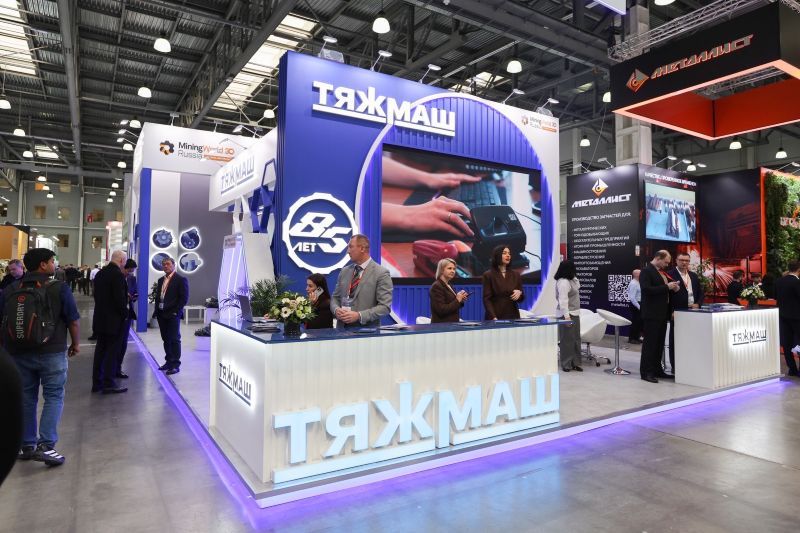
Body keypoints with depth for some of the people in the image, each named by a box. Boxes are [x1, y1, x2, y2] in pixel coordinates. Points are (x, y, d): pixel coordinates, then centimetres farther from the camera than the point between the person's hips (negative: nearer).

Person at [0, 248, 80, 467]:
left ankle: (27, 445, 23)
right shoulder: (59, 288, -10)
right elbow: (73, 320, -8)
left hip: (18, 353, 5)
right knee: (54, 397, 3)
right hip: (51, 352, -5)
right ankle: (45, 445, -5)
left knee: (26, 398, 15)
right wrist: (76, 344, 6)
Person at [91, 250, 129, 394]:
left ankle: (97, 382, 21)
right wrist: (125, 314, -8)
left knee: (100, 350, 14)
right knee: (112, 351, -1)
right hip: (114, 320, -8)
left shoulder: (100, 273, 10)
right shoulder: (118, 275, -18)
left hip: (100, 319, 9)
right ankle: (109, 384, 4)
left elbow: (97, 295, 14)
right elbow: (120, 298, -21)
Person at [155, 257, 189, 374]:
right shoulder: (161, 280, 16)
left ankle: (175, 365, 2)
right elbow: (158, 296, 19)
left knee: (174, 339, -3)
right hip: (161, 314, 7)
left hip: (173, 315, -7)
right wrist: (157, 310, 8)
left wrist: (175, 311, -14)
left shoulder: (181, 280, -6)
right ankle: (169, 361, 22)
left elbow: (184, 298, -10)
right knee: (166, 339, 12)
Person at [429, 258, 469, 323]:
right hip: (442, 326, -9)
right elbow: (441, 310, -21)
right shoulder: (436, 286, -14)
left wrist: (461, 300, 1)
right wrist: (457, 300, -17)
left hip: (451, 324, 9)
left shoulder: (449, 285, 12)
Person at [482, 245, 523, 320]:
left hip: (512, 316, 4)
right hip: (495, 317, -4)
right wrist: (494, 318, -19)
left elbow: (521, 299, 11)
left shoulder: (515, 275, 9)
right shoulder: (488, 275, -3)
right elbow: (486, 299, -8)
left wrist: (519, 293, -11)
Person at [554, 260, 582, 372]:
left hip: (574, 314, 10)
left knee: (576, 339, 12)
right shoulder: (563, 282, -18)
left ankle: (575, 363, 18)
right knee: (567, 340, -4)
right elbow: (563, 301, -24)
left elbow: (577, 286, 30)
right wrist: (566, 316, -27)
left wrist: (575, 278, 15)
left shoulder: (570, 280, 13)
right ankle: (566, 365, 3)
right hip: (567, 315, -10)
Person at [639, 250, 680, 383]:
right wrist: (666, 287, -21)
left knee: (659, 343, 12)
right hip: (651, 314, -9)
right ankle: (646, 372, 0)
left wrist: (673, 287, 3)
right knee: (650, 343, -5)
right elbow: (647, 289, -22)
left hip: (662, 313, 9)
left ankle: (657, 369, 20)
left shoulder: (662, 272, 16)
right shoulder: (646, 271, -11)